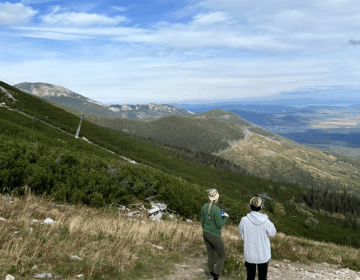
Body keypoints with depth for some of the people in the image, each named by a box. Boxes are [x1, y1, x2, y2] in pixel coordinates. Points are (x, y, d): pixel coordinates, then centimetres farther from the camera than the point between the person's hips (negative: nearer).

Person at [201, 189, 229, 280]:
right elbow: (219, 225, -22)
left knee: (211, 254, 26)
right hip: (214, 237, -7)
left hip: (206, 234, 7)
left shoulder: (204, 206, -6)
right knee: (222, 257, 13)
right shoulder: (216, 210, -29)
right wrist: (226, 217, -4)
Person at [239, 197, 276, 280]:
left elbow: (242, 235, -4)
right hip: (263, 255, -1)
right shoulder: (266, 221, -21)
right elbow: (272, 233, -4)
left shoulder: (244, 220, -19)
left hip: (249, 255, 1)